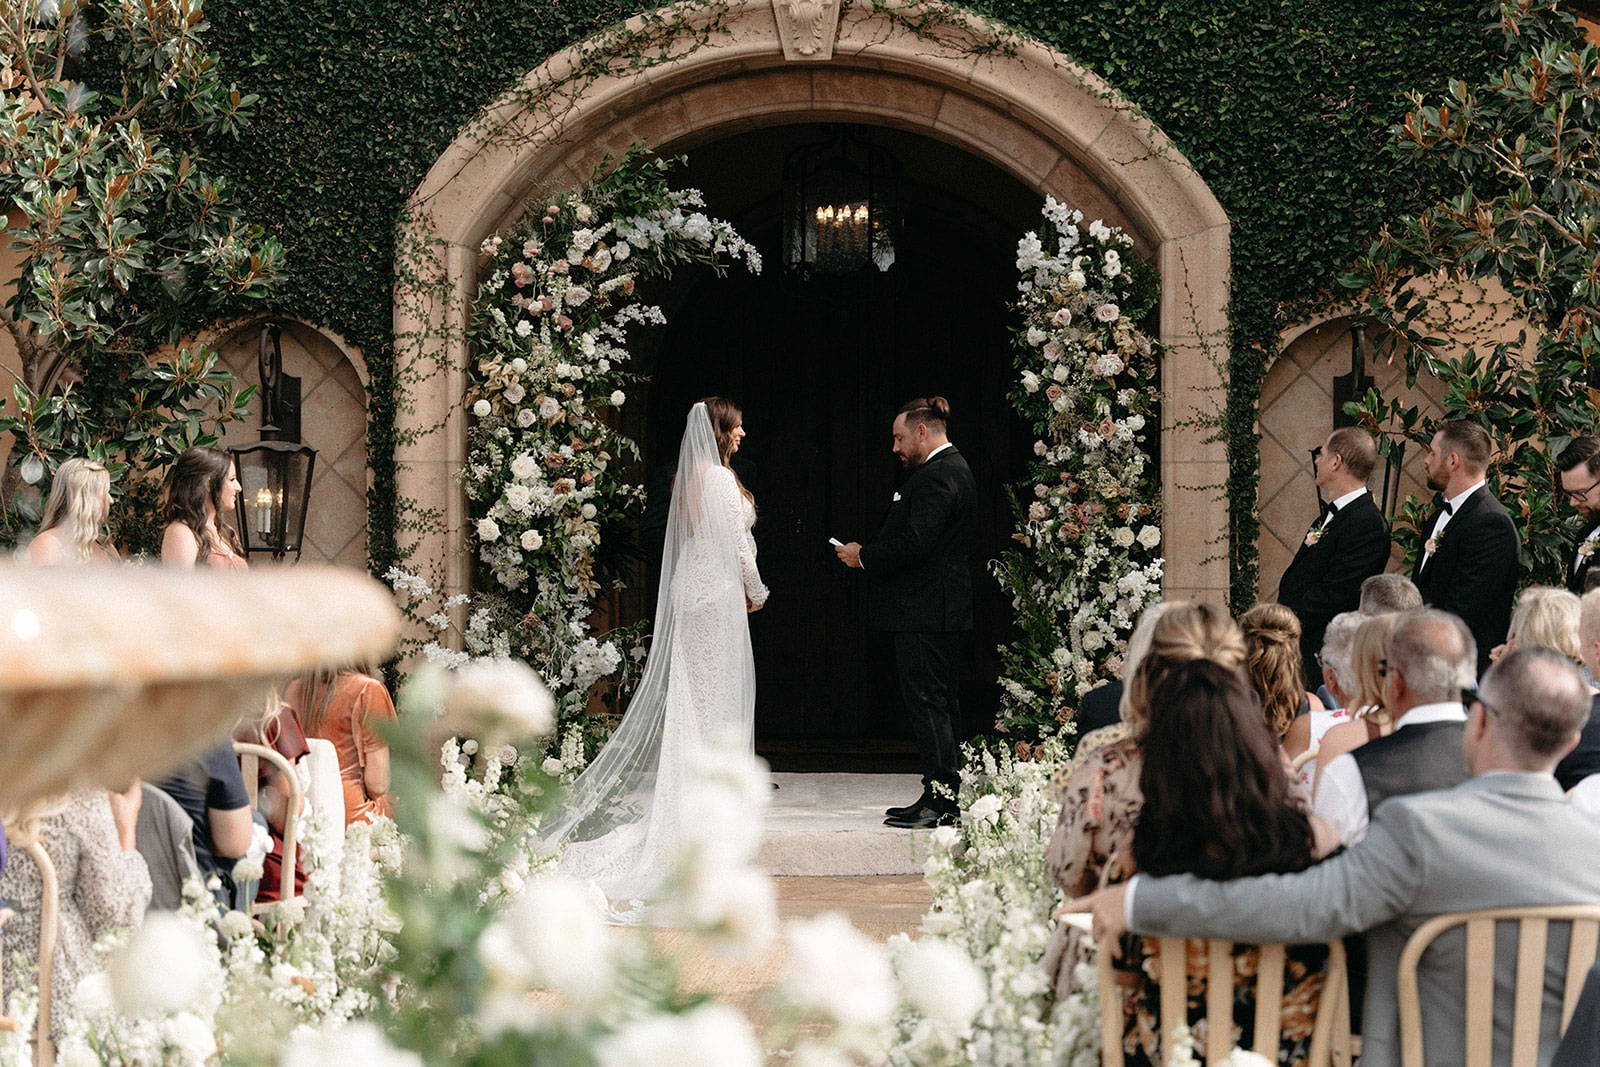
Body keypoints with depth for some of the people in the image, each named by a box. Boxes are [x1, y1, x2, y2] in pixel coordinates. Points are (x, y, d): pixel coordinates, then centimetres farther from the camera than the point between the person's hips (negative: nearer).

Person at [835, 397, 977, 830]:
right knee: (940, 702, 13)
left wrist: (864, 556, -11)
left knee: (927, 703, -8)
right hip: (946, 613, 11)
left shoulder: (936, 477, -16)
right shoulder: (954, 469, 17)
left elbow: (915, 543, -24)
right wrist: (869, 553, 12)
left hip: (925, 614, -11)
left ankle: (939, 800, -6)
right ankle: (949, 795, 18)